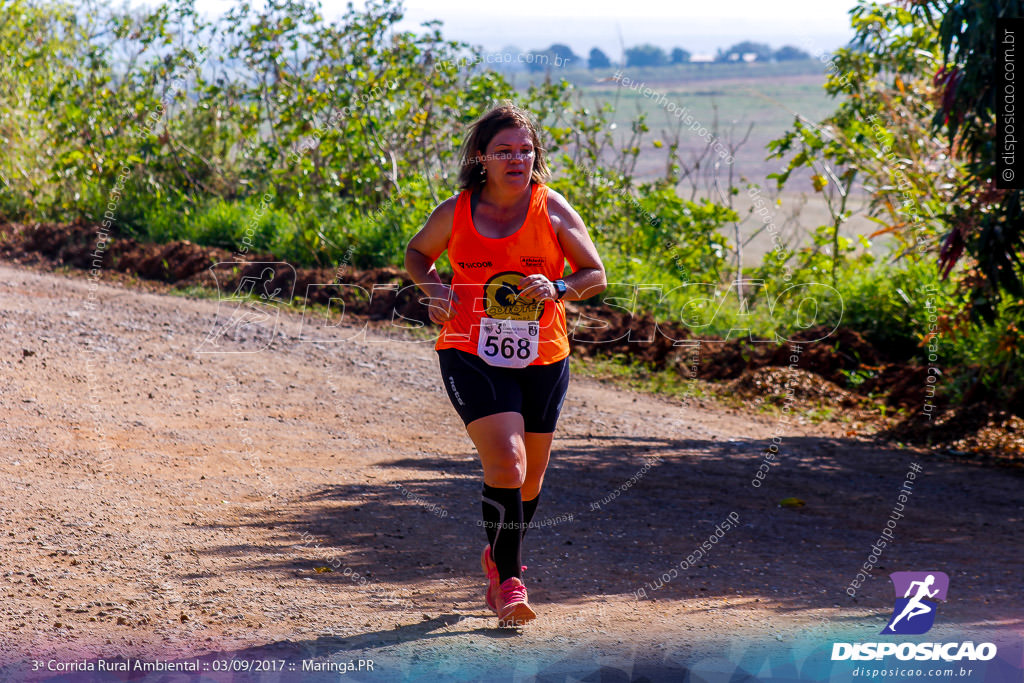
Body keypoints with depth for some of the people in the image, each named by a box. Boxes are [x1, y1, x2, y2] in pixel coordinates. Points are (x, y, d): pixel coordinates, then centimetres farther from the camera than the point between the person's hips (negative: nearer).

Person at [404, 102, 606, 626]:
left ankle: (498, 556, 42)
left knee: (528, 479, 14)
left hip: (542, 361, 2)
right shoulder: (455, 213, -3)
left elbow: (596, 274, 2)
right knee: (506, 464, -20)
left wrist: (557, 289, -18)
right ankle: (509, 581, -12)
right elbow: (417, 254, 16)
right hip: (472, 358, -2)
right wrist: (434, 289, -5)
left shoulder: (552, 209, -3)